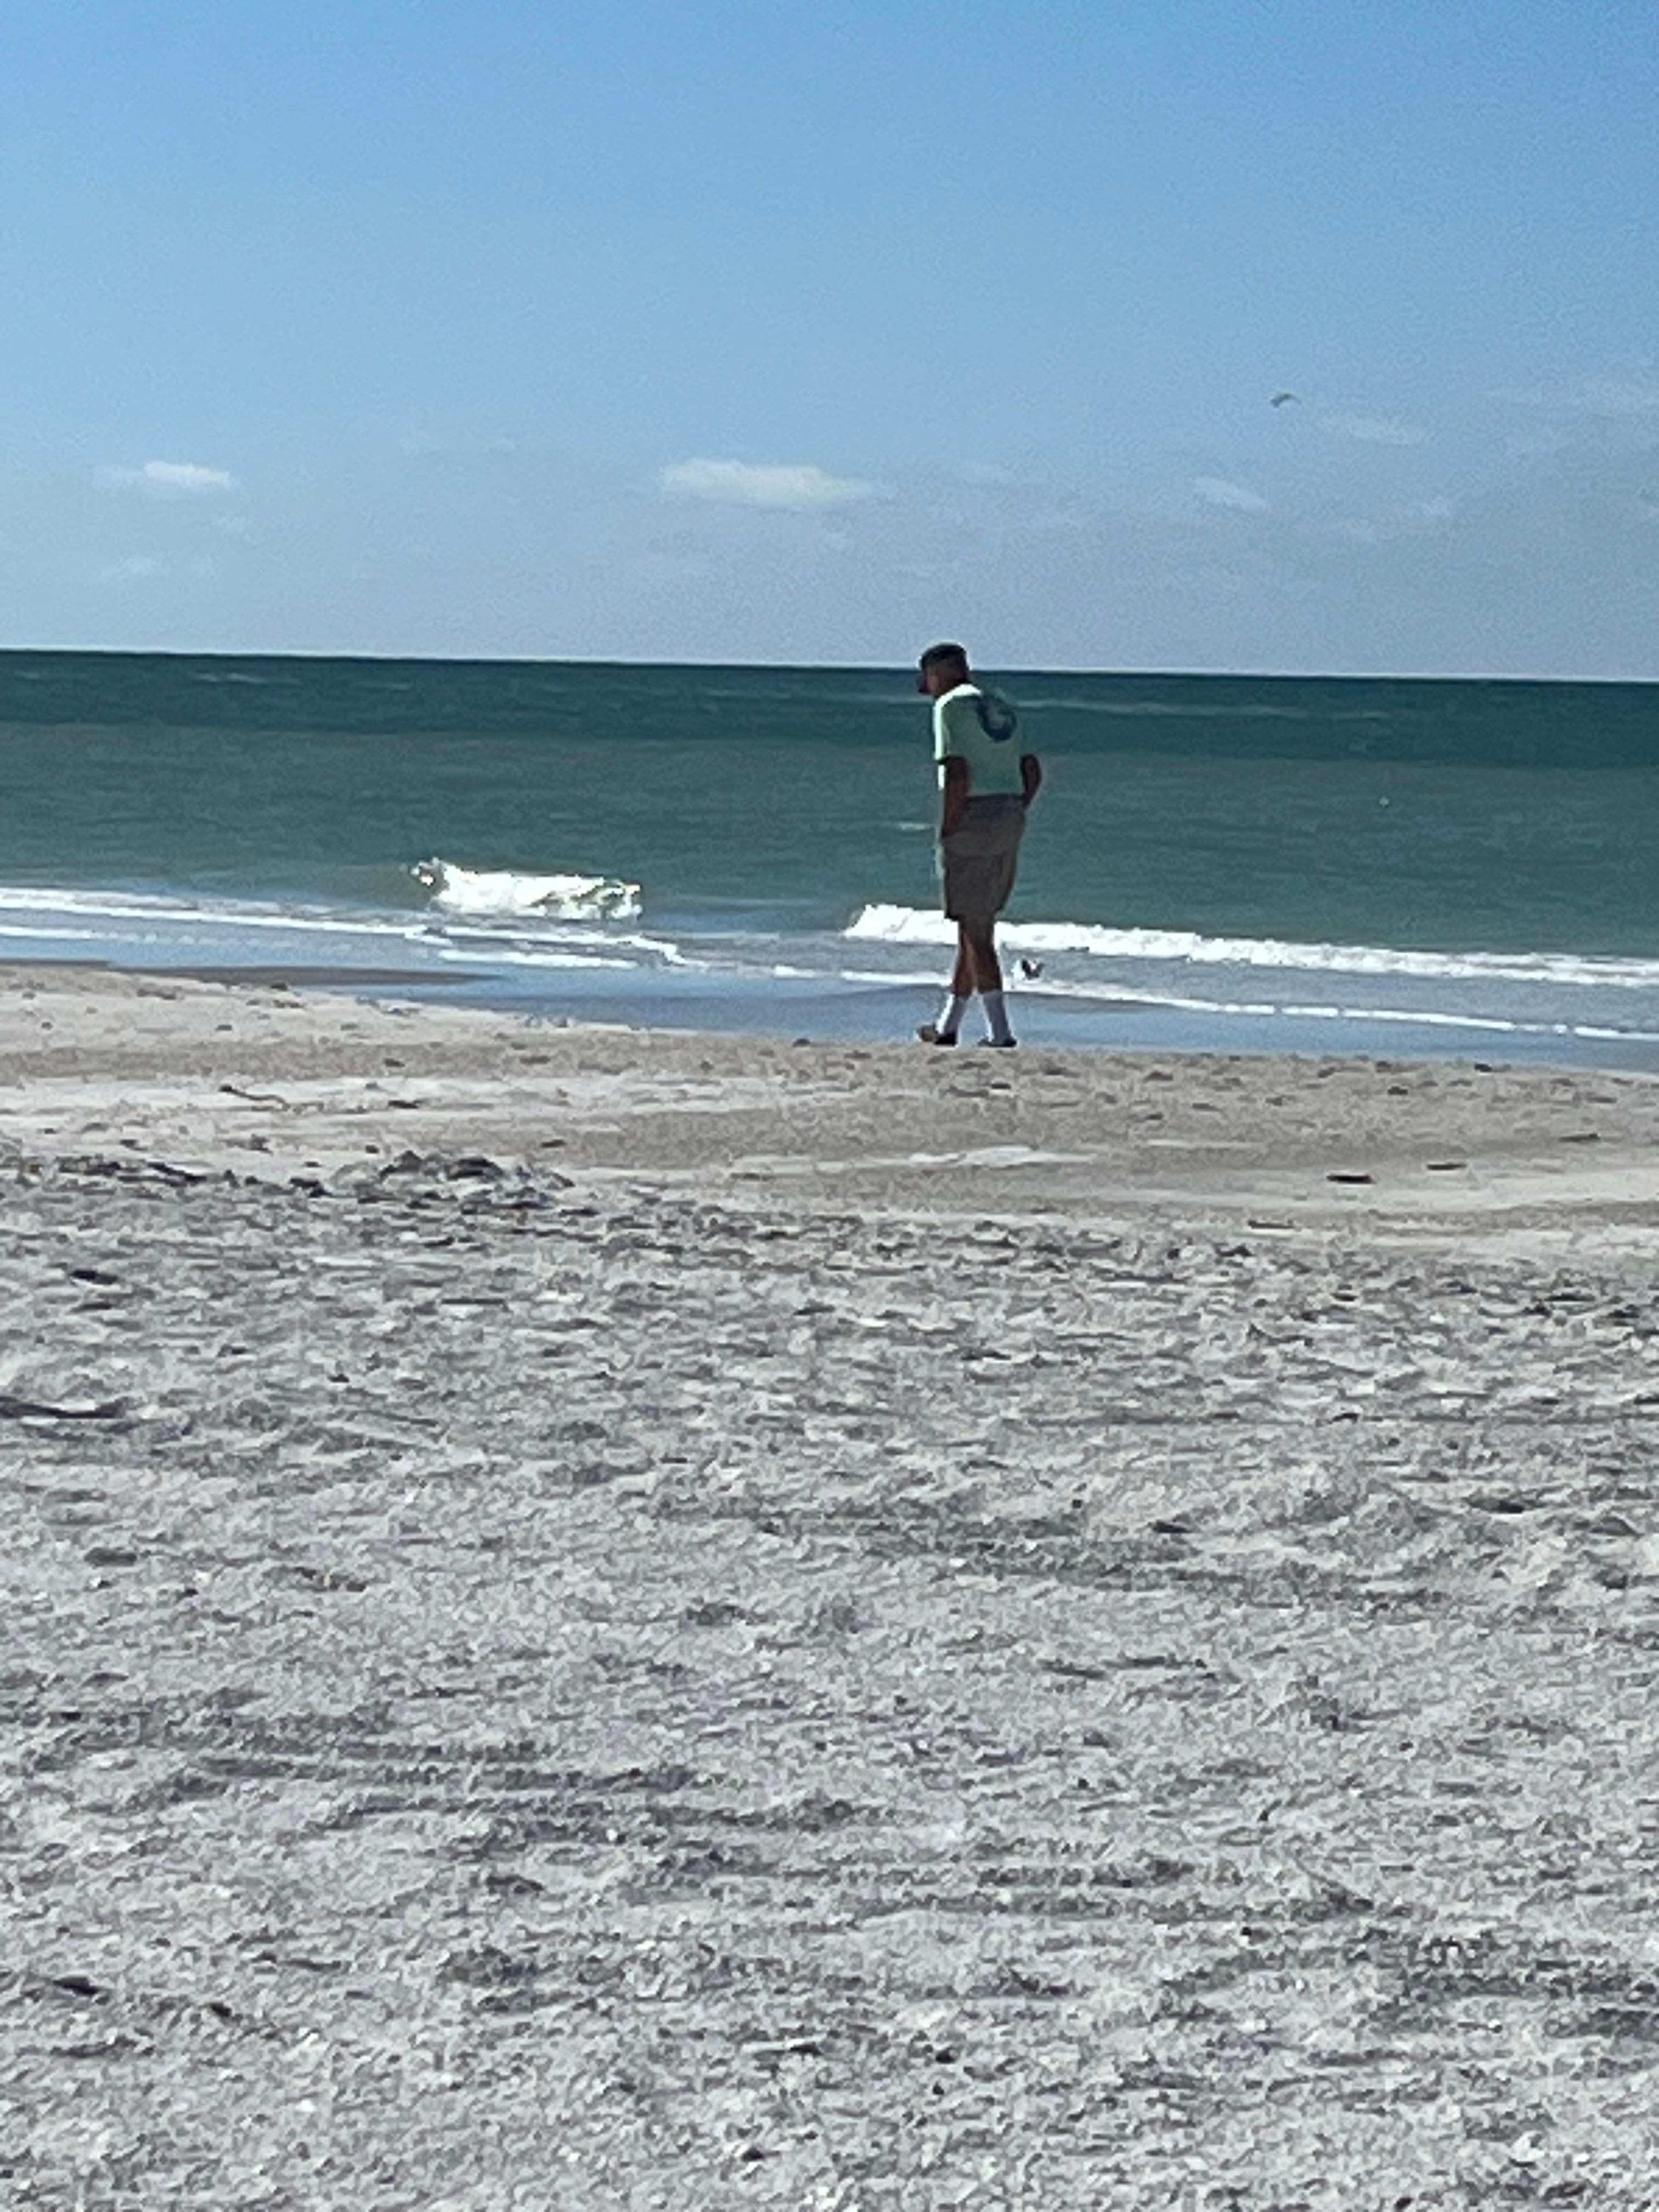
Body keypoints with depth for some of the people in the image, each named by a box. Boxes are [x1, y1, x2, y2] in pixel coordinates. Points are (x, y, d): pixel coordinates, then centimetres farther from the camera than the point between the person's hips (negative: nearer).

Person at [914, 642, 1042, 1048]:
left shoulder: (951, 706, -8)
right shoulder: (1002, 706, 18)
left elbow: (957, 774, -18)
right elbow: (1033, 771, 16)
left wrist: (946, 833, -13)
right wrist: (1014, 818, 16)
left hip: (972, 820, -8)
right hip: (1010, 819, 8)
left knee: (975, 930, -4)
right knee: (976, 925, 15)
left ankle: (1000, 1032, -8)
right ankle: (948, 1025, 23)